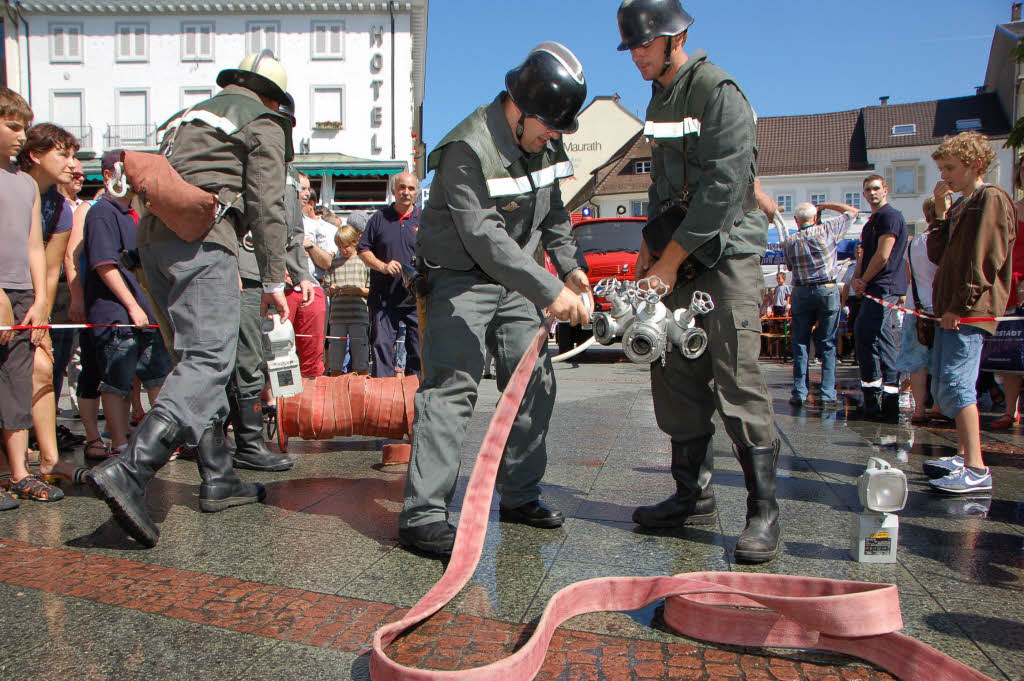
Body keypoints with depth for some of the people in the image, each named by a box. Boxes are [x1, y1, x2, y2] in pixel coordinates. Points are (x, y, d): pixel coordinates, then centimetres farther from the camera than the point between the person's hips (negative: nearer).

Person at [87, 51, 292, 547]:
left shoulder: (191, 116, 31)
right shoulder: (263, 124, 8)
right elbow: (266, 205, -2)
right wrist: (273, 280, -1)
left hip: (152, 237, 8)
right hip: (201, 238, -8)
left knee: (200, 357, 10)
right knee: (208, 361, -13)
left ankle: (218, 480, 11)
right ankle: (129, 471, -27)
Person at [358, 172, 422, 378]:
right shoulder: (379, 218, 9)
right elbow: (363, 250, 10)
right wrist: (383, 266, -7)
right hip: (383, 298, 0)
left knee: (418, 348, 2)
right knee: (381, 345, 1)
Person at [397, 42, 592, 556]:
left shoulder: (543, 143, 4)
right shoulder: (469, 148, -22)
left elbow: (553, 213, 15)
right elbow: (484, 237, -28)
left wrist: (571, 267, -1)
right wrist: (549, 290, -31)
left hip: (514, 282, 8)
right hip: (461, 278, -8)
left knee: (533, 383, 7)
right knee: (452, 386, -17)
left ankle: (520, 496, 20)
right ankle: (422, 514, -13)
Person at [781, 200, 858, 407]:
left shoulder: (789, 242, 2)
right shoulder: (827, 230, -2)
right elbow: (852, 211, 11)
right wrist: (825, 205, 18)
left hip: (801, 292, 1)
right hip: (828, 291, -1)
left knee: (800, 343, 7)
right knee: (827, 344, 3)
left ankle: (799, 393, 5)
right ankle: (828, 394, 2)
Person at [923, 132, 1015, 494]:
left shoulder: (991, 199, -6)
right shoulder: (961, 204, 22)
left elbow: (984, 260, -16)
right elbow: (938, 255, 16)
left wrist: (960, 305, -19)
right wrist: (941, 215, 8)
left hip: (971, 312, -10)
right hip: (951, 310, 10)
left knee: (955, 383, -17)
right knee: (942, 388, 12)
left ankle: (977, 470, -16)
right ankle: (966, 455, 23)